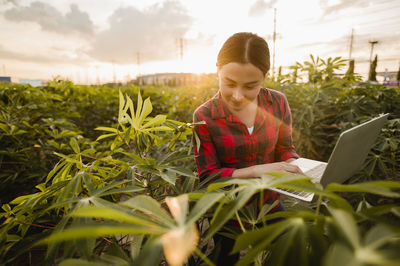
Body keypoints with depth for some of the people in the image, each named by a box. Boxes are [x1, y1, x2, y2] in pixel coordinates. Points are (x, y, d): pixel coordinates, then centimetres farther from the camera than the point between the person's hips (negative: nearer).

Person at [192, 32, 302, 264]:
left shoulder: (277, 103, -12)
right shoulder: (204, 117, -21)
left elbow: (285, 149, -1)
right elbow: (208, 176, -20)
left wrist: (299, 168, -23)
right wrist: (256, 171, -32)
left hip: (269, 204, 3)